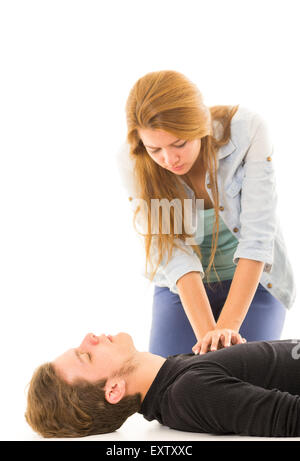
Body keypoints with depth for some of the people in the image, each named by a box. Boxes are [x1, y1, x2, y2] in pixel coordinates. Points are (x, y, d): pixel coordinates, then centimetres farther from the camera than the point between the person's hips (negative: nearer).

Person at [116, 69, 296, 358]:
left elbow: (257, 233, -27)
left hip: (251, 280, -1)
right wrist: (206, 334, -34)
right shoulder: (132, 162, -22)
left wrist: (228, 326, -33)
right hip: (182, 286, 1)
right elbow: (173, 253, -24)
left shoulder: (247, 130, -25)